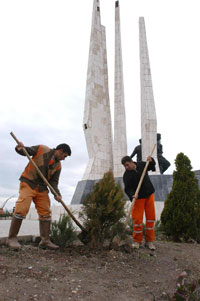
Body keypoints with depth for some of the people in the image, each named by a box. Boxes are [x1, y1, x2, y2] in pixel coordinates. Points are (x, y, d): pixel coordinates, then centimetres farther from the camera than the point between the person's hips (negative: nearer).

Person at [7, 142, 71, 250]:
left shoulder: (58, 166, 9)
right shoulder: (41, 149, -3)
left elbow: (53, 181, 4)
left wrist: (57, 194, -12)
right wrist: (20, 148, -20)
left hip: (42, 188, 6)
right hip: (28, 183, -6)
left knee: (45, 212, 2)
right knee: (21, 209, -15)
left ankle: (45, 240, 10)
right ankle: (12, 238, 0)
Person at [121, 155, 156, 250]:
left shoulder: (141, 164, -1)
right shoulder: (126, 175, -12)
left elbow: (152, 166, 16)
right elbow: (127, 189, -16)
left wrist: (151, 160, -5)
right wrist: (132, 195, -35)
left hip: (149, 195, 4)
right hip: (138, 198, -4)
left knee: (151, 217, 6)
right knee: (138, 219, -4)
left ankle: (149, 241, 18)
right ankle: (137, 241, 15)